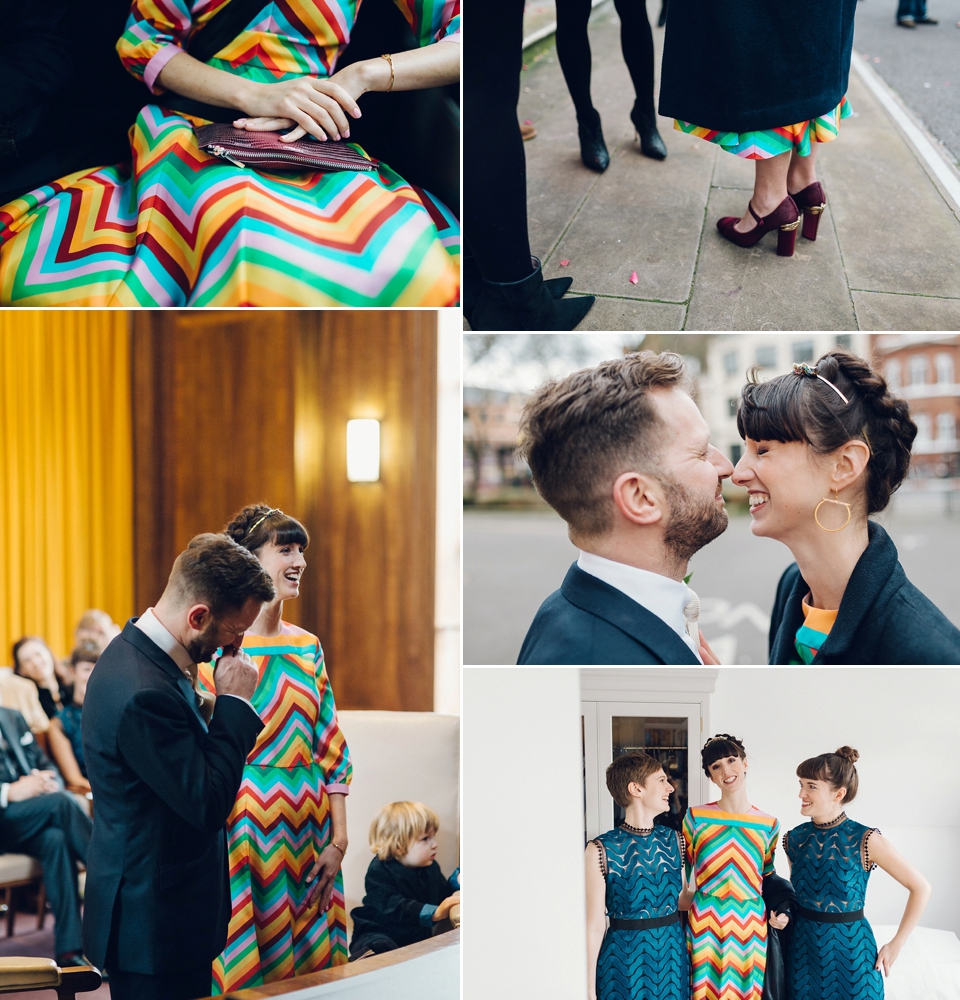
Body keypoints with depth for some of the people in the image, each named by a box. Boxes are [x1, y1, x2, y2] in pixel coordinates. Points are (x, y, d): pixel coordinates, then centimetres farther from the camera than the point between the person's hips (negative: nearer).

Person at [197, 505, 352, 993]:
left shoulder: (308, 648, 9)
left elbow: (332, 752, 9)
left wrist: (338, 841, 5)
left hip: (306, 838, 5)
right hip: (244, 835, -5)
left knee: (310, 968, 11)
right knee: (241, 971, 2)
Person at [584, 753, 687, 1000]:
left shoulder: (674, 840, 2)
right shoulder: (601, 850, -12)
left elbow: (684, 898, 11)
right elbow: (594, 925, -11)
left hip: (673, 957, 4)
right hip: (625, 961, -4)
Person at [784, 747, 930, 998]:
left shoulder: (865, 840, -15)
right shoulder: (794, 839, -3)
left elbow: (920, 887, -9)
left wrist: (896, 944, -7)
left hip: (850, 948, -3)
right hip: (802, 947, 4)